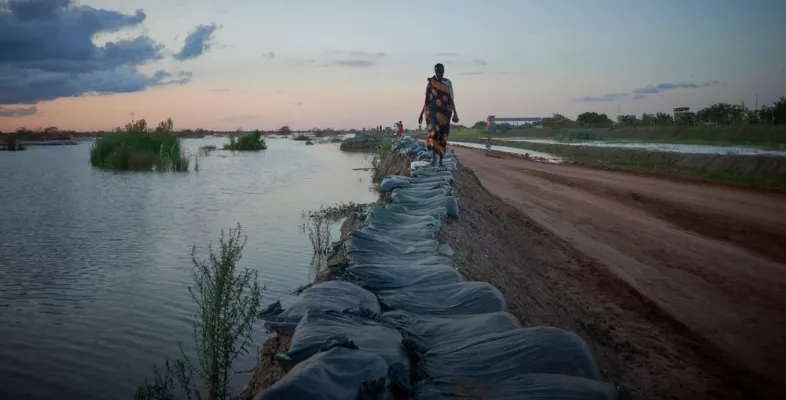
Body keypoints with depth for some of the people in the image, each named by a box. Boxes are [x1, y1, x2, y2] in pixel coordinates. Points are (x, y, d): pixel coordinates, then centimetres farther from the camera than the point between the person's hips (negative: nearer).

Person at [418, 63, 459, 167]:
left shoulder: (448, 83, 3)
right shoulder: (430, 83, 5)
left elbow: (451, 100, 0)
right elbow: (426, 100, 10)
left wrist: (455, 113, -11)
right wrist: (421, 114, 9)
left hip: (444, 112, 1)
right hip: (432, 111, 0)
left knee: (443, 136, 2)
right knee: (433, 131, -24)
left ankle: (441, 160, 14)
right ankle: (433, 156, -30)